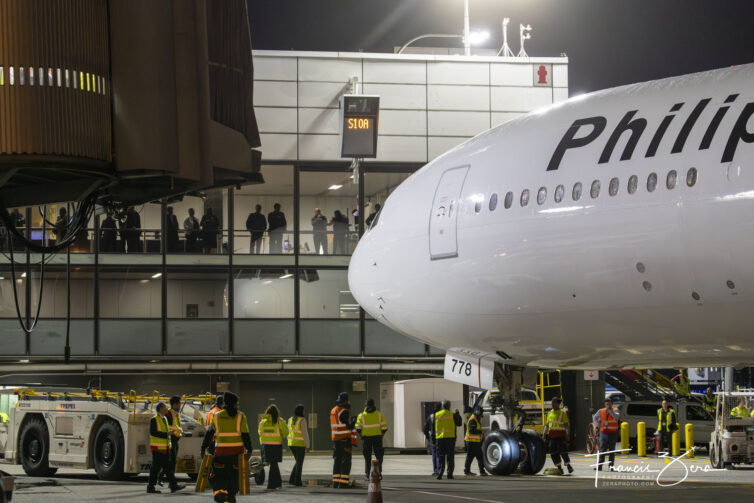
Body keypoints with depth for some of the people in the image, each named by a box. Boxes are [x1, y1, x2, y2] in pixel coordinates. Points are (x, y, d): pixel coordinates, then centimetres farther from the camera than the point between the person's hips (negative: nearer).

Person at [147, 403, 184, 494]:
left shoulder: (164, 419, 14)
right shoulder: (154, 419, -13)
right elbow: (153, 432, -21)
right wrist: (166, 434, -23)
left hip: (165, 448, 8)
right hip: (157, 448, -8)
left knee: (167, 467, 4)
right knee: (156, 467, -4)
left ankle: (174, 486, 0)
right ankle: (150, 487, 3)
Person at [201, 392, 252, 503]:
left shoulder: (217, 416, 4)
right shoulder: (240, 416, -3)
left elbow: (209, 433, 4)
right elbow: (245, 434, -8)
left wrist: (204, 448, 7)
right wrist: (249, 450, -9)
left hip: (221, 451, 1)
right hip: (236, 451, -1)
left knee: (218, 474, 10)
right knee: (233, 475, 11)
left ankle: (218, 490, -16)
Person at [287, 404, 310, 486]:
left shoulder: (290, 420, 6)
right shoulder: (302, 420, -14)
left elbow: (288, 433, 11)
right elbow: (305, 434, -15)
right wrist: (307, 446, -9)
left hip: (291, 444, 6)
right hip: (300, 444, -6)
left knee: (298, 462, 17)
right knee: (300, 463, 2)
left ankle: (292, 480, 9)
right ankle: (297, 482, 3)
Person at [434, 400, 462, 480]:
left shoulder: (436, 415, 2)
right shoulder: (452, 415, -5)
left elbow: (434, 427, 5)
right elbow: (459, 423, 6)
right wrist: (458, 414, 18)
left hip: (440, 438, 2)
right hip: (450, 437, -2)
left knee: (441, 457, 5)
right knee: (450, 457, 4)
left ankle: (439, 474, -4)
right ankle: (449, 473, 1)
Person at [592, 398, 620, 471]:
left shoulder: (615, 411, 0)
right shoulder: (601, 411, 8)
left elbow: (617, 417, -21)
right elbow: (594, 418, 22)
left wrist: (610, 410, -26)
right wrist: (597, 425, 8)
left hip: (612, 433, -1)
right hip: (603, 433, 1)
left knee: (611, 450, 2)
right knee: (602, 450, -3)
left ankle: (611, 466, 7)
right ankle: (599, 466, -5)